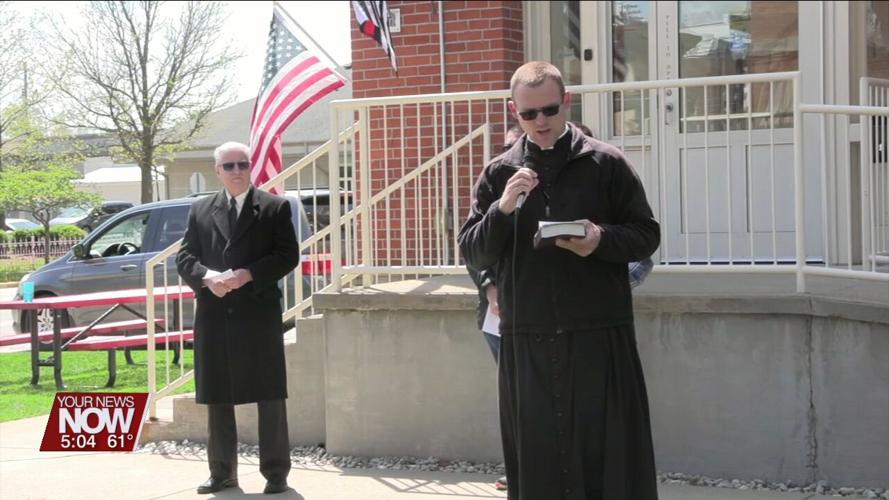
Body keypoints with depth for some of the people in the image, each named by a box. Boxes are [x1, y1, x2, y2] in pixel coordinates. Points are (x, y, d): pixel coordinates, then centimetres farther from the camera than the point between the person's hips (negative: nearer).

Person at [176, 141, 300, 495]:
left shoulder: (275, 207, 3)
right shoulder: (200, 210, 12)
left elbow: (288, 255, -4)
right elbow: (185, 258, 8)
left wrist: (248, 275, -16)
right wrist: (207, 277, -13)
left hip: (259, 314, -3)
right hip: (213, 316, 3)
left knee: (270, 396, 1)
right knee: (217, 397, 8)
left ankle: (276, 472, 9)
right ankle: (222, 472, 18)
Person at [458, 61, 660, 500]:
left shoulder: (606, 163, 1)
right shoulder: (499, 174, 8)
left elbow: (647, 236, 4)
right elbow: (472, 253, 5)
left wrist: (602, 240, -16)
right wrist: (502, 210, -13)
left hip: (600, 336, -2)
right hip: (527, 340, 2)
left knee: (608, 451, 0)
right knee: (538, 457, 5)